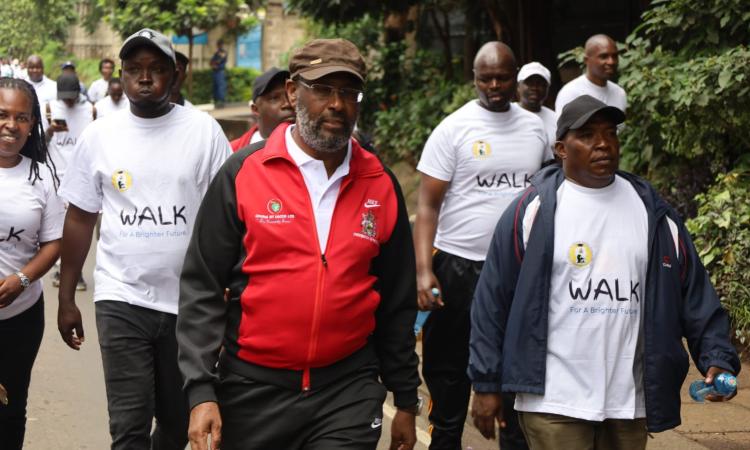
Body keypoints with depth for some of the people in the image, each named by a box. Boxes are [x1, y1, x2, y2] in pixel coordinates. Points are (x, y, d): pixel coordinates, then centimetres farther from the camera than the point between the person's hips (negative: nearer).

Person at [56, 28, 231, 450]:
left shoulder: (203, 130, -3)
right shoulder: (99, 135, 2)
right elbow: (80, 219, 9)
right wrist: (66, 298, 8)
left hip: (189, 300, 0)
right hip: (122, 300, 0)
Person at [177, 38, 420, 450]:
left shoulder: (381, 186, 5)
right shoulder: (243, 173, -4)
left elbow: (397, 303, 11)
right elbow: (202, 288, -5)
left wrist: (406, 400, 13)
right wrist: (200, 392, -12)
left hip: (349, 392, 1)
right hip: (254, 390, -1)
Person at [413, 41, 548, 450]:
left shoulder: (534, 127, 7)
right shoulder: (453, 129, -6)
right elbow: (427, 205, -9)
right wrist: (423, 271, -19)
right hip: (460, 266, -3)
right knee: (448, 369, 7)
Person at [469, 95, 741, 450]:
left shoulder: (652, 211, 7)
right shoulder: (533, 211, -4)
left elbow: (694, 294, 8)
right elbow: (492, 301, -2)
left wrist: (717, 358, -5)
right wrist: (486, 384, -3)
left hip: (629, 403, 4)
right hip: (554, 403, -4)